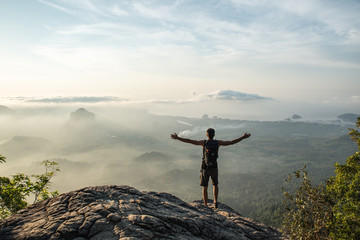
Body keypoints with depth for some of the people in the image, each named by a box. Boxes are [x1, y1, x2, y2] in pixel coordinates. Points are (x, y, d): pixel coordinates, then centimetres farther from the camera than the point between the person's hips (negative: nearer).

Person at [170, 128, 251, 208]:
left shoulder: (203, 142, -14)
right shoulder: (218, 142, -9)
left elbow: (189, 141, -20)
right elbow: (232, 142, -5)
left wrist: (177, 138, -18)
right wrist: (243, 137, 4)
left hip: (205, 168, -1)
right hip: (214, 168, 2)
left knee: (204, 187, 12)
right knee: (215, 184, 25)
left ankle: (205, 206, 14)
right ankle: (215, 202, 10)